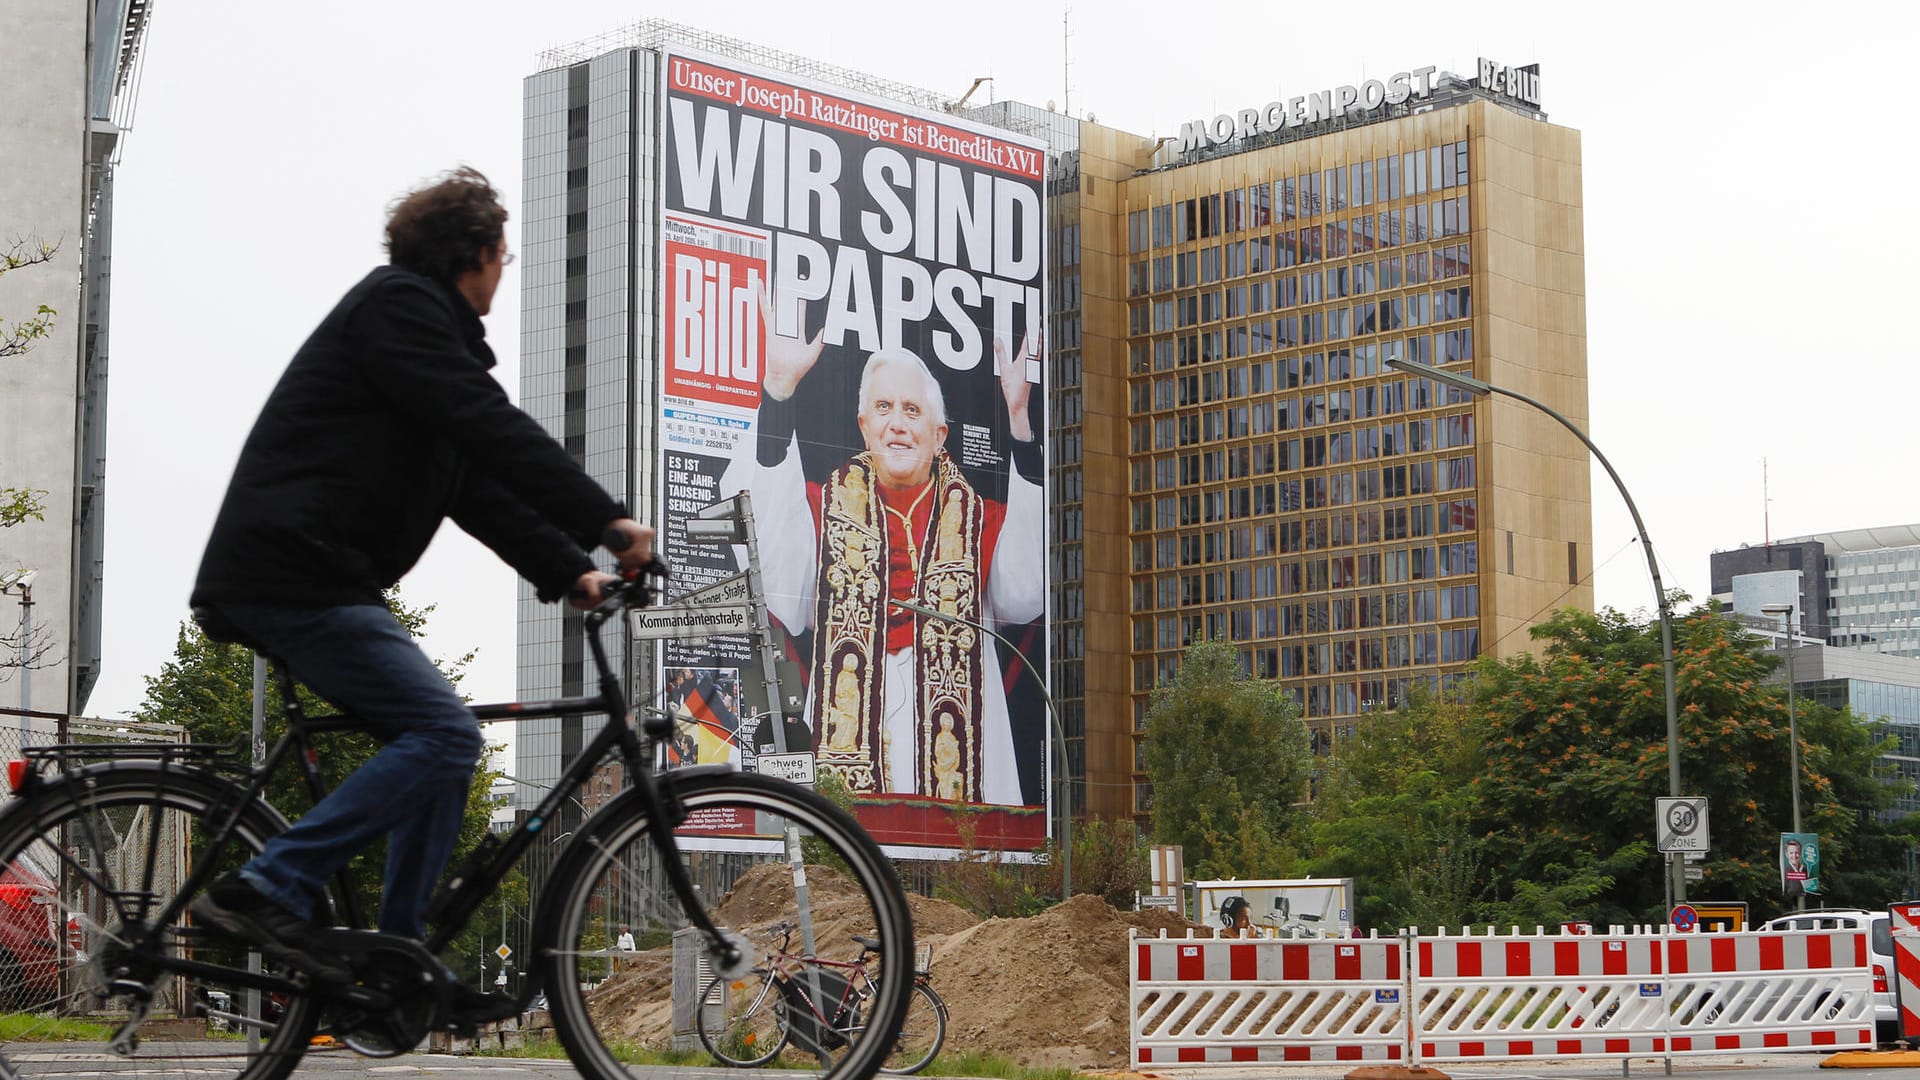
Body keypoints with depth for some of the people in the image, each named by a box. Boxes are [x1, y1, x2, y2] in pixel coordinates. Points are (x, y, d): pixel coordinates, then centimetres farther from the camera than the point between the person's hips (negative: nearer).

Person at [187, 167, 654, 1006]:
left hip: (299, 576, 11)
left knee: (441, 746, 12)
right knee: (445, 735, -16)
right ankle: (268, 890, -19)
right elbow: (495, 432, -18)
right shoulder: (400, 306, -7)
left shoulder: (417, 316, 25)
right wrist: (607, 520, -19)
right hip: (295, 579, -11)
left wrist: (568, 570, 13)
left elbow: (479, 486, 21)